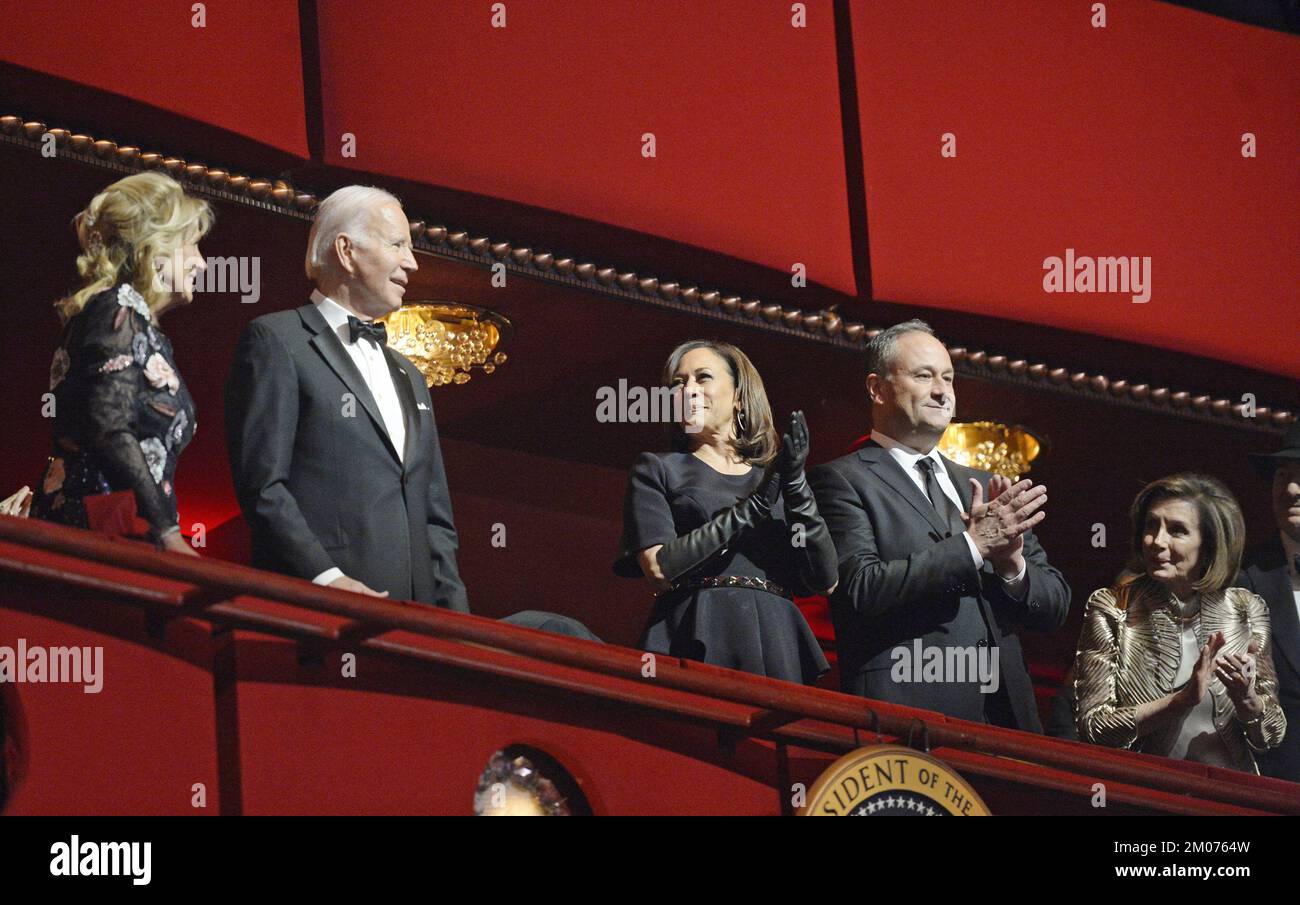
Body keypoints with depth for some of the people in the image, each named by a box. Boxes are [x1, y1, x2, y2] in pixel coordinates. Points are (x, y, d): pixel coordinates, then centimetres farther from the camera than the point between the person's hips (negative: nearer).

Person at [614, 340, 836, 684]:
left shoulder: (776, 480, 18)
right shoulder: (657, 469, 11)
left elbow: (826, 581, 8)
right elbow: (660, 569, -4)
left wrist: (796, 486, -1)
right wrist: (749, 511, -5)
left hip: (778, 651, 3)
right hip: (698, 647, -2)